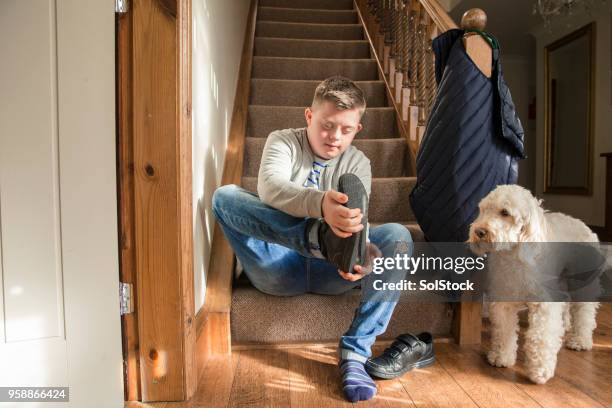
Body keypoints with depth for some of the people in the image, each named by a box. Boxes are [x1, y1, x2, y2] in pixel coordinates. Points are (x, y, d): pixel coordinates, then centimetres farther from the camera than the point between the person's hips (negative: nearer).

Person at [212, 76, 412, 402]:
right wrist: (320, 204, -45)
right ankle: (325, 240, -40)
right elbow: (269, 187, -23)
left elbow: (357, 218, -11)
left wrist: (358, 250, -36)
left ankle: (354, 353, -23)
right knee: (225, 196, -20)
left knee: (397, 236, -21)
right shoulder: (283, 141, 1)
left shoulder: (358, 163, 8)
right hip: (279, 269, -1)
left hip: (328, 270, 2)